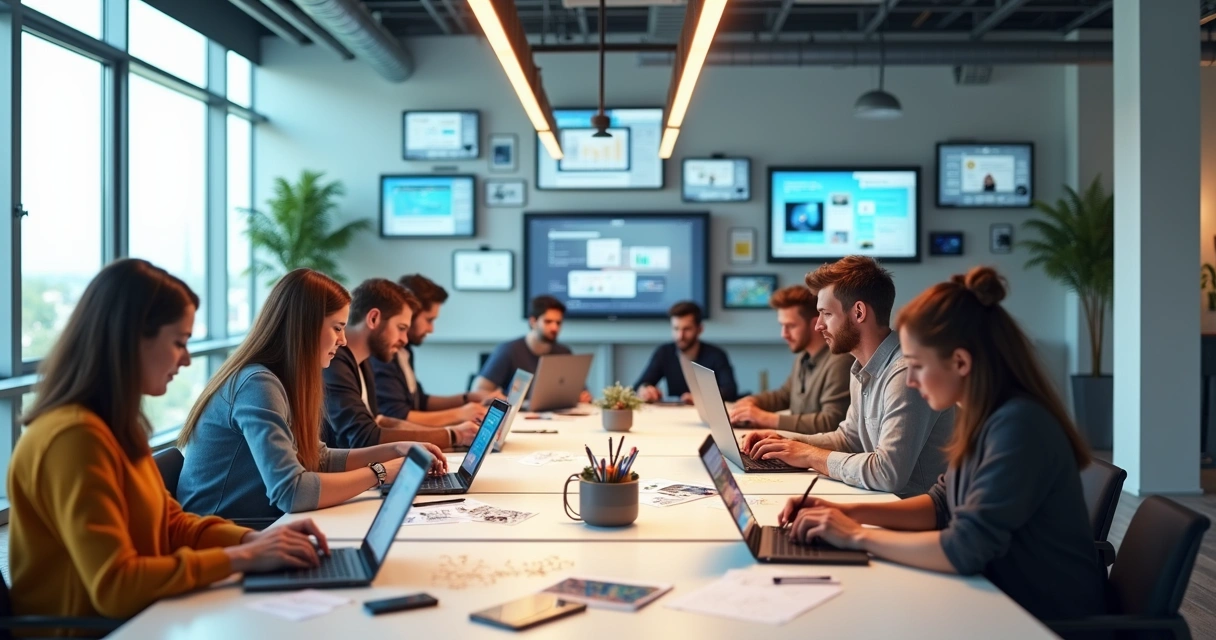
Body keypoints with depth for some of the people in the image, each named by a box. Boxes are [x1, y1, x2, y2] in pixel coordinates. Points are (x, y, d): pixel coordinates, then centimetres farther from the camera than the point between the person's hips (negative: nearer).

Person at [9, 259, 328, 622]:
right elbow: (114, 587, -26)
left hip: (130, 620, 8)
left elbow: (170, 523, 14)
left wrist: (253, 539, -2)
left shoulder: (115, 426, 7)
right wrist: (240, 557, -19)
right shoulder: (76, 436, -21)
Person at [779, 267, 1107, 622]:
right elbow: (942, 505, 11)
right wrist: (851, 512, -1)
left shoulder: (1018, 425, -25)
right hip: (1007, 602, 7)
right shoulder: (985, 416, 1)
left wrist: (858, 536, -17)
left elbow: (965, 549, -27)